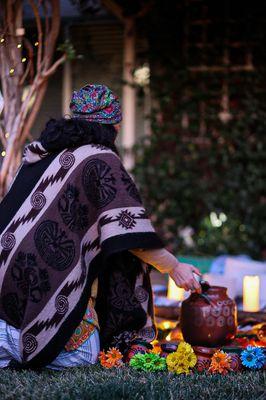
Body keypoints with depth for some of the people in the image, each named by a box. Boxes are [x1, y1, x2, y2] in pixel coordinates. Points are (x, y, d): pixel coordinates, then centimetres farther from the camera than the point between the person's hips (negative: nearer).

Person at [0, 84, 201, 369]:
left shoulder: (41, 153, 17)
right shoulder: (101, 159, -4)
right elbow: (130, 231, -9)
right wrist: (174, 268, 2)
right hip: (41, 276, -8)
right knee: (82, 354, -2)